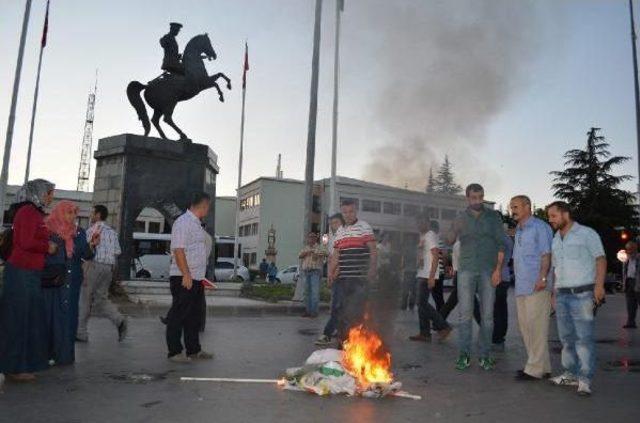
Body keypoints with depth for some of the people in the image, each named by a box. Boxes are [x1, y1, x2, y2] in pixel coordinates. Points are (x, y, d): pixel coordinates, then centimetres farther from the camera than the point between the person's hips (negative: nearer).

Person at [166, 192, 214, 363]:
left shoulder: (197, 224, 17)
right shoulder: (183, 222, -13)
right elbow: (178, 250, -19)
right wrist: (186, 275, -22)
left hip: (196, 278, 10)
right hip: (183, 278, -10)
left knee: (194, 316, 15)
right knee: (178, 315, 0)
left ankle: (194, 350, 25)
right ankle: (174, 352, 9)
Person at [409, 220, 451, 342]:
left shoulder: (430, 235, -11)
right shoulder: (424, 236, 18)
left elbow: (436, 256, -18)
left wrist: (431, 277, -22)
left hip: (427, 275, -10)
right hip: (422, 275, 10)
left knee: (423, 304, -11)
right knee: (421, 304, 8)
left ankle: (443, 327, -2)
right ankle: (424, 333, 11)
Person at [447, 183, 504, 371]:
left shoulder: (493, 217, 6)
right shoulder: (460, 219, 8)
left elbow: (501, 244, 2)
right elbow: (449, 241, 11)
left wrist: (498, 269, -8)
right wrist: (453, 235, -12)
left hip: (488, 271, 0)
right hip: (466, 270, 0)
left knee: (487, 315, 4)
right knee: (465, 314, -4)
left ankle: (485, 355, 13)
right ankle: (464, 355, 3)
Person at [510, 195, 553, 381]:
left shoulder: (539, 227, -4)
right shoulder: (518, 231, 22)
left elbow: (546, 254, -12)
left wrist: (543, 277, -21)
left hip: (536, 286, -9)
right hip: (521, 287, 9)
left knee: (536, 327, -6)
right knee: (525, 326, 11)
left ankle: (536, 368, 0)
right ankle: (542, 366, 20)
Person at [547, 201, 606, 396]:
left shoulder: (587, 234, 1)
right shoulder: (555, 241, 18)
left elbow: (600, 259, -5)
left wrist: (599, 285, -17)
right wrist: (555, 294, 15)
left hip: (583, 293, -6)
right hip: (562, 294, 6)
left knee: (584, 336, -8)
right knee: (566, 336, 8)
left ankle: (585, 379, -6)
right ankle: (571, 374, 16)